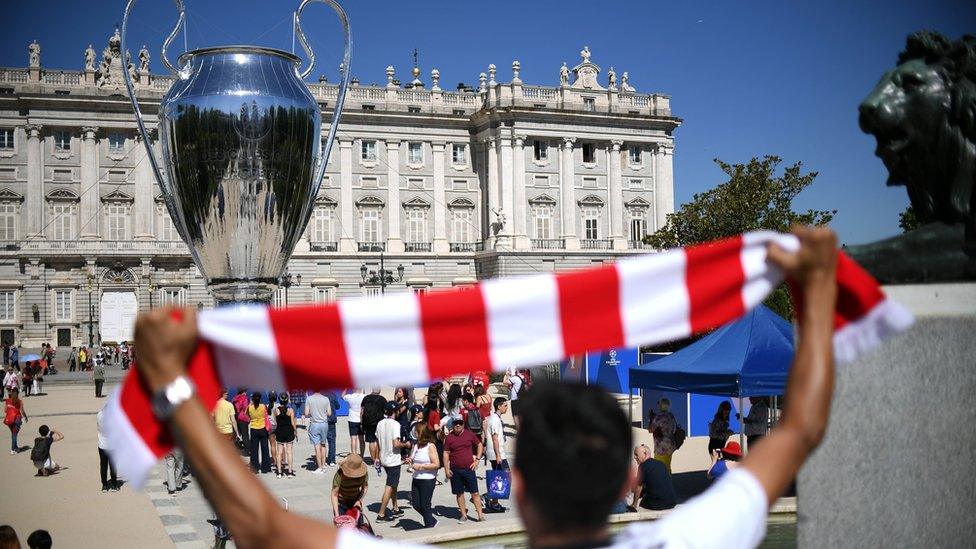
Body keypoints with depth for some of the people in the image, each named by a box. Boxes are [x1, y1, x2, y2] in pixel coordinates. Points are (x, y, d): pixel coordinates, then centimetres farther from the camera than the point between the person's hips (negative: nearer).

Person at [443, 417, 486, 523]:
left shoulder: (470, 434, 2)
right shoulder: (449, 437, 1)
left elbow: (480, 445, 12)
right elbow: (446, 453, 4)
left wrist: (477, 459, 3)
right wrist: (447, 469, -2)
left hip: (469, 468, -1)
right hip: (455, 470, 1)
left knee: (475, 493, -2)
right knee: (459, 493, 8)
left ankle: (481, 516, 1)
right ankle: (464, 515, 19)